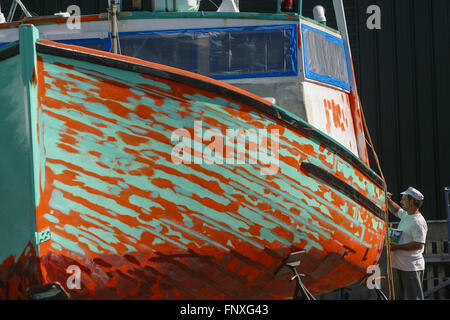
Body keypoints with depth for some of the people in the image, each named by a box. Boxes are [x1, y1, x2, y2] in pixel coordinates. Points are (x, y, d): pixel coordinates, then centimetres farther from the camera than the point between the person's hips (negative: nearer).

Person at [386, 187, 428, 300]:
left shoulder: (418, 222, -18)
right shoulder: (405, 215, 12)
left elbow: (419, 244, -24)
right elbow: (396, 210, 35)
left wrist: (397, 247, -21)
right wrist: (388, 200, 21)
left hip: (412, 268, -10)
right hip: (400, 265, 10)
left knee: (414, 297, -10)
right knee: (402, 296, 15)